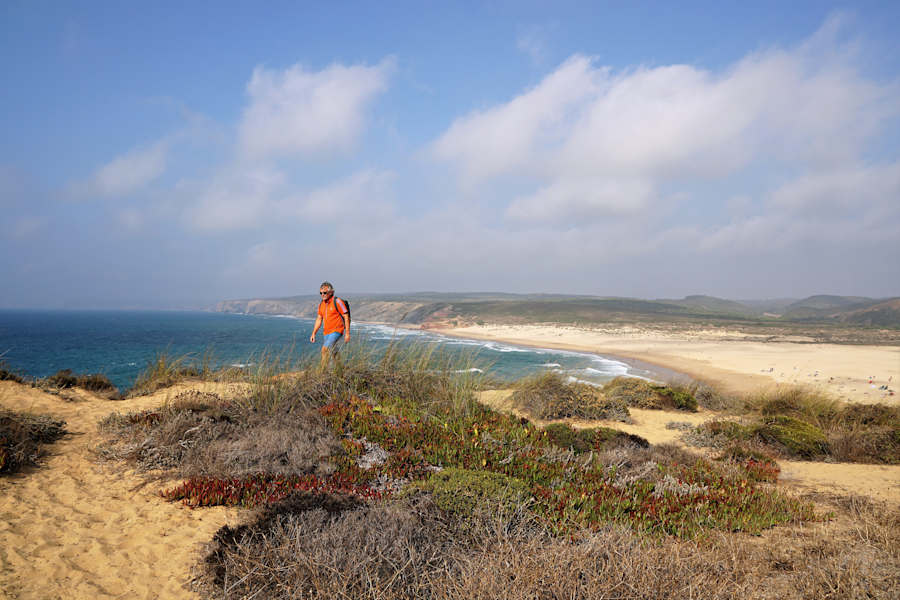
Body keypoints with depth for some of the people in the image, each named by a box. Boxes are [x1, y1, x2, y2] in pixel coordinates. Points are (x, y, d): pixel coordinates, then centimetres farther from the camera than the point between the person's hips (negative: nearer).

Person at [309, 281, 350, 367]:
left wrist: (347, 333, -13)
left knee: (325, 349, -22)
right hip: (326, 333, 7)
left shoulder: (337, 302, -10)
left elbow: (346, 317, -10)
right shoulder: (321, 304, 11)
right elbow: (319, 319, 18)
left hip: (336, 331, -7)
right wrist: (313, 333, 12)